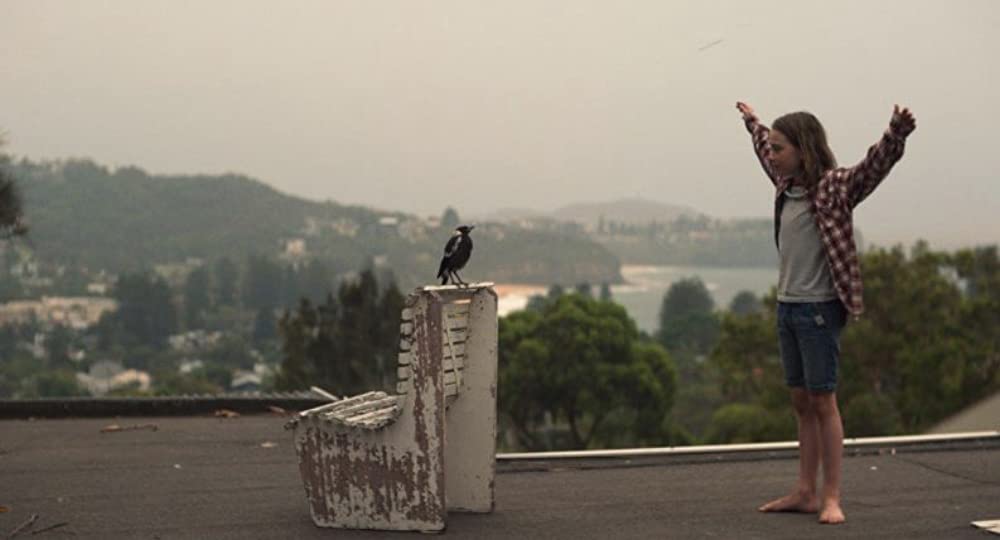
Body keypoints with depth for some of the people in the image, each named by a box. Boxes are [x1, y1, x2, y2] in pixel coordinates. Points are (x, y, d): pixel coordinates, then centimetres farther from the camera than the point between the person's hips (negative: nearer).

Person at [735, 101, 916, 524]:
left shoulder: (835, 187, -10)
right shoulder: (786, 186, 10)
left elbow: (876, 163, -27)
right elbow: (766, 152, 31)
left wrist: (896, 132, -45)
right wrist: (752, 123, 47)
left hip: (819, 309, -7)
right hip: (787, 306, 7)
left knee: (822, 401, -2)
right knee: (801, 402, 11)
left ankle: (832, 497, 5)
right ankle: (806, 492, 19)